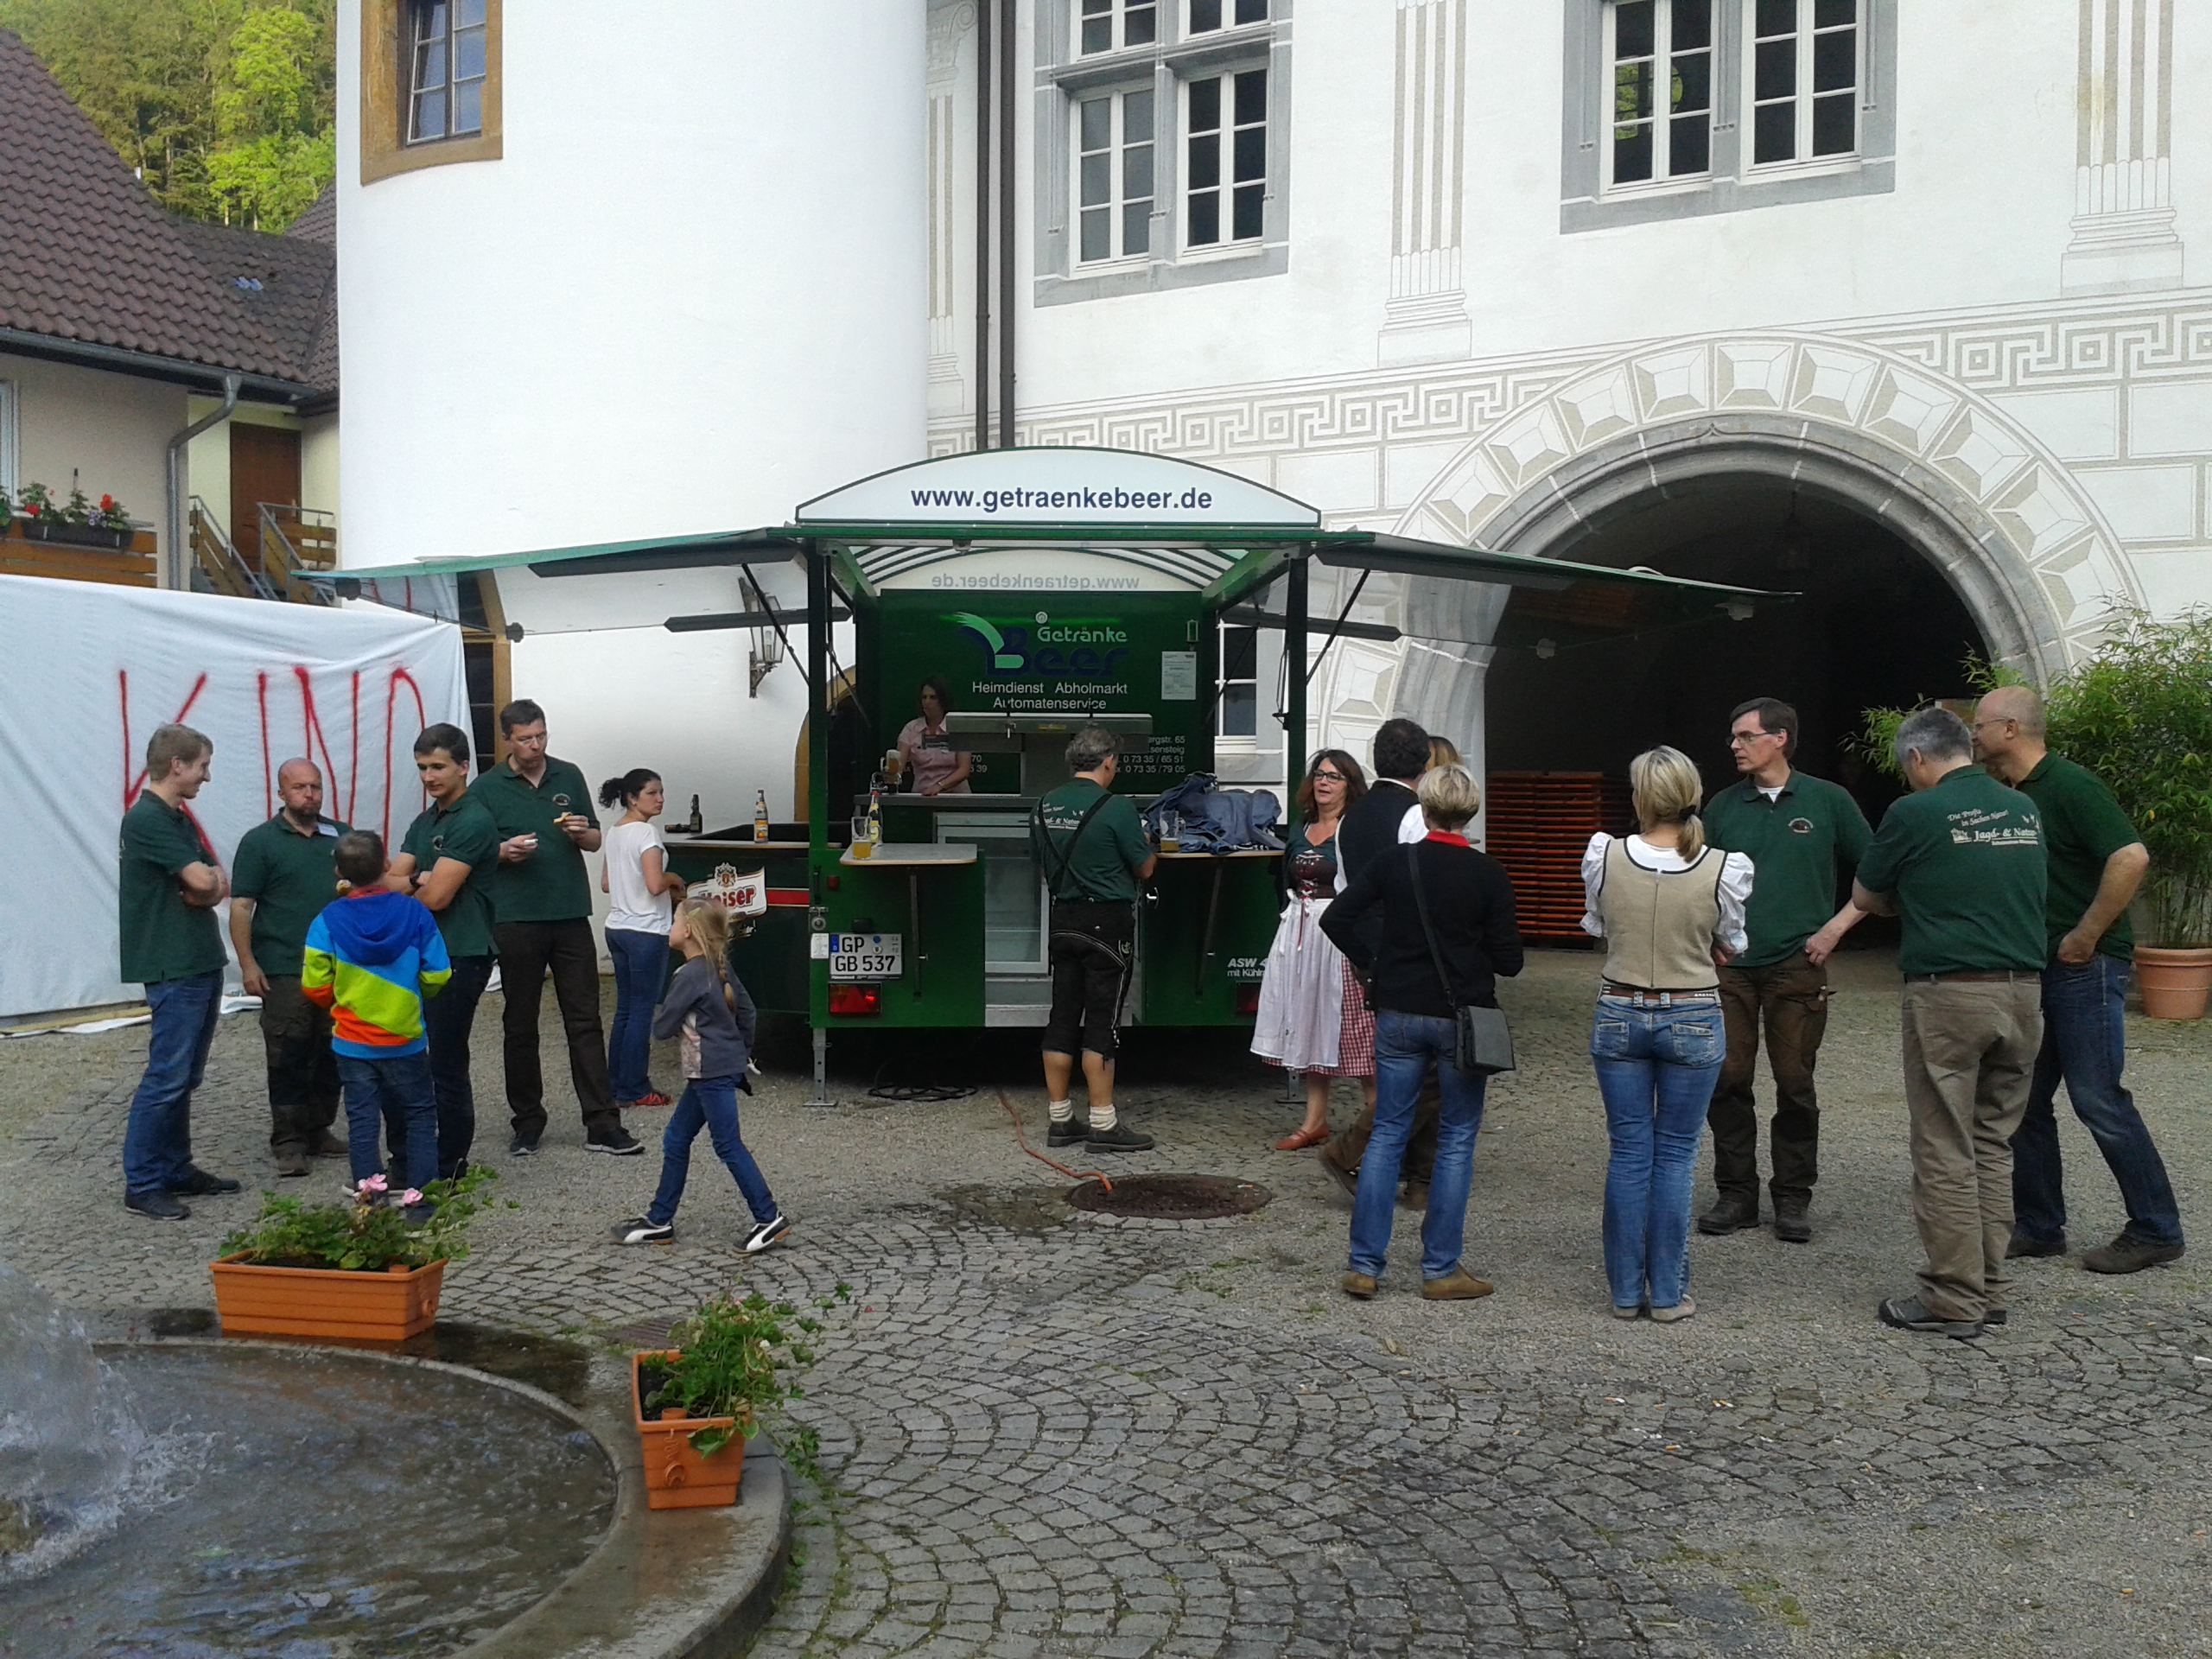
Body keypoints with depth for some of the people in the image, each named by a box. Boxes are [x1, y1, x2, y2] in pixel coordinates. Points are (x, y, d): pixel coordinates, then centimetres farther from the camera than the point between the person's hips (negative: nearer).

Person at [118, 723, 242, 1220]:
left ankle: (176, 1169, 22)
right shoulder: (147, 819, -15)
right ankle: (141, 1185, -1)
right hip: (173, 969, -10)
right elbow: (202, 880, -22)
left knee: (184, 1078, 14)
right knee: (166, 1077, -7)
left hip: (201, 963, 10)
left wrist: (207, 885, -10)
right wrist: (209, 880, 1)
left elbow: (218, 884, 12)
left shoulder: (179, 820, 16)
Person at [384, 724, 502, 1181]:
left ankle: (449, 1172, 9)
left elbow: (436, 897, -19)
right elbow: (387, 880, 7)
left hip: (459, 957, -9)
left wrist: (402, 886, 1)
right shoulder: (425, 822, 16)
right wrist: (419, 879, -14)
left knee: (447, 1066, -2)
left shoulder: (473, 822, -14)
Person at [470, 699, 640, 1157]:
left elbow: (595, 842, 15)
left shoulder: (569, 777, 10)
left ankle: (603, 1126, 2)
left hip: (571, 916, 2)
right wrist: (504, 851, -15)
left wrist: (582, 832, -7)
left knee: (586, 1021, 0)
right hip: (516, 920, -2)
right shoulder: (487, 788, 2)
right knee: (520, 1027, 7)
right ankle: (527, 1123, 18)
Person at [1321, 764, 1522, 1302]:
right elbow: (1509, 959, -6)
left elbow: (1336, 918, -4)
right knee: (1456, 1141, 8)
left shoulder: (1393, 863, -2)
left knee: (1387, 1134, 9)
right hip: (1462, 1019, -2)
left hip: (1399, 1014, 2)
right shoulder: (1488, 874, -8)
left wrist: (1373, 964, 7)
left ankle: (1363, 1264, 8)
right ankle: (1441, 1269, 11)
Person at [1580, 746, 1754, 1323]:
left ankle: (1625, 1291, 16)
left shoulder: (1604, 857, -10)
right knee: (1676, 1155, 9)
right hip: (1693, 1020, -1)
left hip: (1618, 1014, 1)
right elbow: (1730, 944, 4)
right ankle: (1668, 1294, 14)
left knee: (1628, 1153, 10)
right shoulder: (1723, 869, -12)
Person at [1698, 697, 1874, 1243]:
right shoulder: (1723, 806, 10)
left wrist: (1835, 928, -2)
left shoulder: (1827, 801, 3)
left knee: (1794, 1085, 2)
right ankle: (1736, 1193, 13)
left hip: (1797, 964, -2)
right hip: (1729, 965, 2)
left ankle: (1793, 1198, 14)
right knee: (1726, 1080, 1)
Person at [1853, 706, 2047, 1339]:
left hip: (1948, 992, -6)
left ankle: (1954, 1300, 4)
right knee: (1994, 1147, 14)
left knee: (1946, 1152, 0)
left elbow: (1864, 897, 5)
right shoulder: (2025, 811, 10)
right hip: (2023, 990, 6)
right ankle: (1990, 1291, 19)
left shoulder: (1916, 813, -7)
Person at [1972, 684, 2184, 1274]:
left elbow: (2131, 857, -25)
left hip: (2085, 966, -9)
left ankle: (2155, 1231, 6)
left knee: (2098, 1097, -6)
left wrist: (2086, 935, -21)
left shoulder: (2070, 785, -14)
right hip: (2035, 970, 10)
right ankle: (2038, 1226, 18)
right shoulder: (2017, 797, 13)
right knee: (2025, 1099, 10)